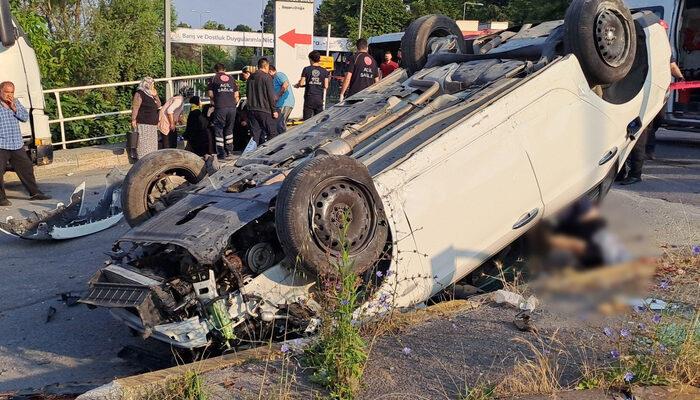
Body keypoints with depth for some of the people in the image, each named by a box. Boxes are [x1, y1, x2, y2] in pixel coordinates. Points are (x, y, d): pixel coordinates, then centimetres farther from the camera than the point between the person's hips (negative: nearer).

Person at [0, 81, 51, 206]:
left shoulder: (15, 102, 12)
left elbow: (25, 117, 5)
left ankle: (34, 193, 23)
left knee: (26, 168, 12)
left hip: (17, 144, 6)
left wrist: (14, 108, -6)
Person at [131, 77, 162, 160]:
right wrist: (133, 120, -20)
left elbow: (158, 106, 18)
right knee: (143, 143, -8)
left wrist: (155, 96, 2)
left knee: (152, 143, 10)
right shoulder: (139, 94, -8)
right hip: (143, 124, -8)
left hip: (153, 124, 8)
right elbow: (135, 108, -13)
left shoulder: (151, 94, 17)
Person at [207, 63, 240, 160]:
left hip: (220, 108, -3)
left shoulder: (214, 79, 5)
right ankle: (229, 151, 21)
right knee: (229, 129, 18)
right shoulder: (231, 79, 15)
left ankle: (221, 153, 1)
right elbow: (236, 95, 13)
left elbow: (210, 94, 2)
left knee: (218, 130, 5)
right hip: (232, 107, 4)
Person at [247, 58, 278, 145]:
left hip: (252, 110, 7)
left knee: (255, 134, 9)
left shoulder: (250, 78, 12)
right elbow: (271, 95, -12)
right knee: (272, 133, -1)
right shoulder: (266, 77, -10)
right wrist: (274, 110, -9)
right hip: (264, 110, -7)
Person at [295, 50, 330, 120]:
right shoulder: (324, 71, 3)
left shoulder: (306, 69, -3)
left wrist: (297, 85, 18)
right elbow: (326, 86, 2)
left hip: (309, 98, -2)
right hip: (319, 99, 2)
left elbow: (301, 83, -3)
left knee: (307, 120, 1)